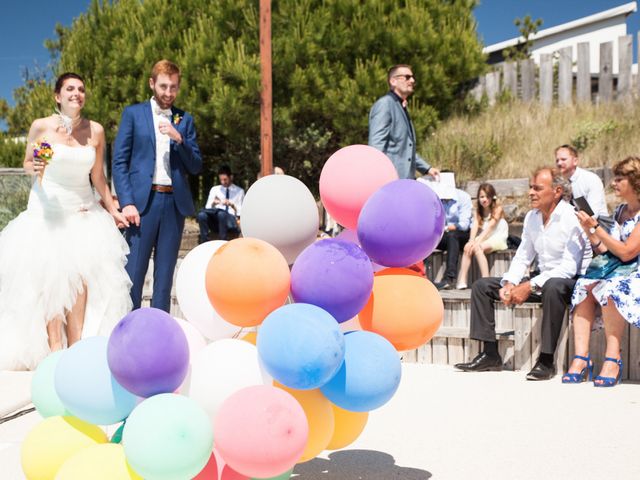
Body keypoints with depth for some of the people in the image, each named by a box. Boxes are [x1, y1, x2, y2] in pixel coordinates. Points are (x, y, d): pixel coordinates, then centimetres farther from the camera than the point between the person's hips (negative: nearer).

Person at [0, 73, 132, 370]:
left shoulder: (96, 131, 0)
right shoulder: (41, 127, -6)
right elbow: (26, 164, 7)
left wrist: (112, 210, 12)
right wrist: (35, 168, -16)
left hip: (83, 212, 2)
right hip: (47, 211, -1)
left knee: (80, 274, -10)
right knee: (49, 276, -7)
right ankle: (54, 350, -4)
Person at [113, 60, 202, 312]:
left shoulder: (185, 120, 14)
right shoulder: (133, 113, 7)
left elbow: (196, 166, 9)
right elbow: (119, 162, 1)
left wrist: (179, 138, -8)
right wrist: (126, 202, -10)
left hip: (175, 203, 3)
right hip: (143, 200, -3)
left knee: (165, 275, 6)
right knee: (134, 272, -5)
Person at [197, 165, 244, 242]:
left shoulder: (239, 191, 15)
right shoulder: (214, 189, 21)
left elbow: (240, 212, 6)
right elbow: (207, 208, 14)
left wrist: (232, 205, -12)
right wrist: (213, 204, -7)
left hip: (231, 220, -3)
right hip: (214, 220, 3)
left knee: (221, 213, -39)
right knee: (202, 214, -31)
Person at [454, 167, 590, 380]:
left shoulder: (572, 218, -16)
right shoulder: (532, 217, 7)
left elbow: (569, 267, -23)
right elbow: (522, 258, 12)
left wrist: (530, 286, -26)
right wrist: (509, 283, -8)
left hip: (570, 281, -8)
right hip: (541, 278, 8)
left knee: (553, 286, -43)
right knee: (481, 286, 1)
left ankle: (546, 360, -32)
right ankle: (490, 354, -3)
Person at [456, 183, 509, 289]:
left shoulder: (497, 209, -5)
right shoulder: (478, 211, 11)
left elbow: (489, 227, -18)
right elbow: (475, 226, -6)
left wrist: (477, 242, -30)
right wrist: (471, 241, -25)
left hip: (497, 239, -5)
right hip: (483, 239, 5)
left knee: (477, 248, -32)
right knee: (468, 248, -24)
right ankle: (462, 280, -29)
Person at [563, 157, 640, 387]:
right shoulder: (621, 210, 15)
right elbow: (605, 250, 13)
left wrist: (596, 226, -14)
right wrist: (588, 230, -1)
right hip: (616, 270, 8)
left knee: (611, 288, -34)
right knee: (585, 287, -17)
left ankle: (613, 359, -28)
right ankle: (581, 358, -25)